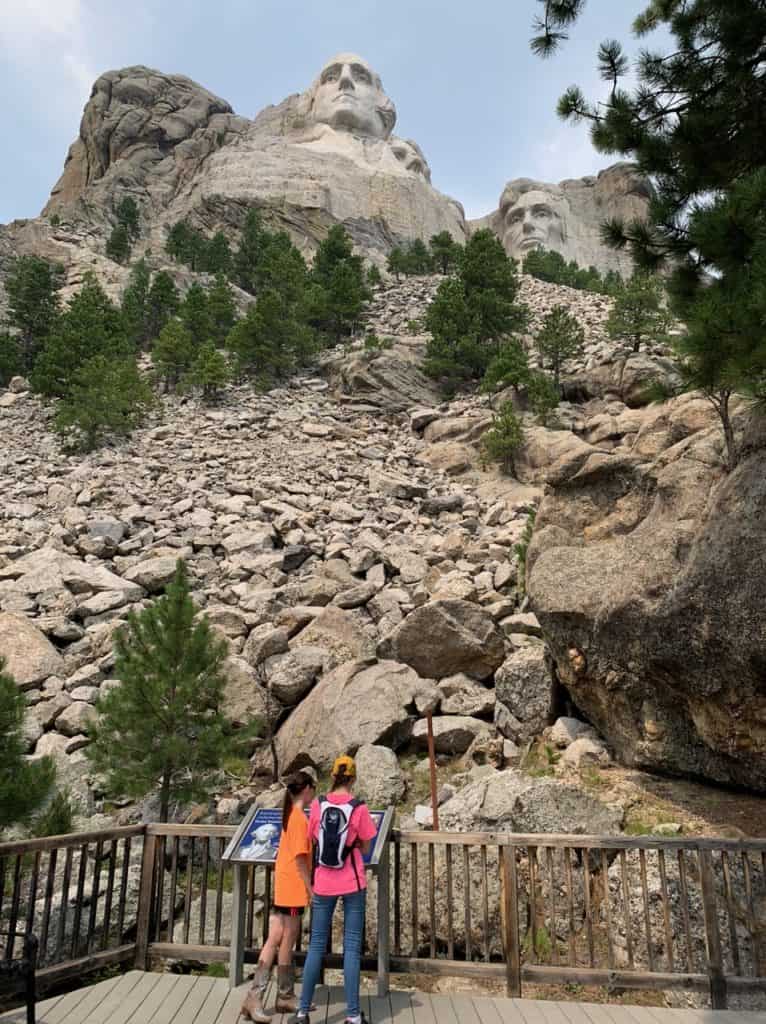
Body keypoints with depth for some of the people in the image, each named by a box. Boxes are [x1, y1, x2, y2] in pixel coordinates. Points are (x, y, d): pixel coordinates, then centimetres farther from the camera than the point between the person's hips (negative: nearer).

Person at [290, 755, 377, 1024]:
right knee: (352, 947, 7)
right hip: (353, 884, -2)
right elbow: (365, 848, -2)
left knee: (316, 945, 13)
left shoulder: (318, 804, -6)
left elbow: (313, 840, 6)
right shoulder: (359, 808, -12)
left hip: (324, 884, 2)